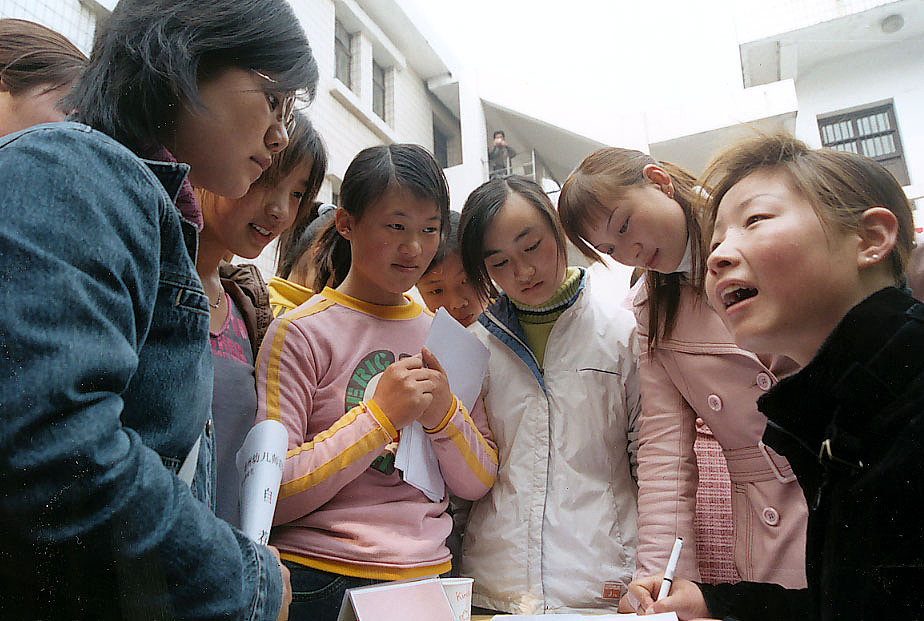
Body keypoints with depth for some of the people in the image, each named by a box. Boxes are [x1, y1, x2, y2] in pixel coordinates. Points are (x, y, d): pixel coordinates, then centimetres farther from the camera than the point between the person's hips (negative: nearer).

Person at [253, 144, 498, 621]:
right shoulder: (299, 332, -11)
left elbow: (479, 483, 3)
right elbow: (269, 496, -16)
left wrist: (445, 415, -15)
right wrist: (380, 416, -22)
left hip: (429, 574, 5)